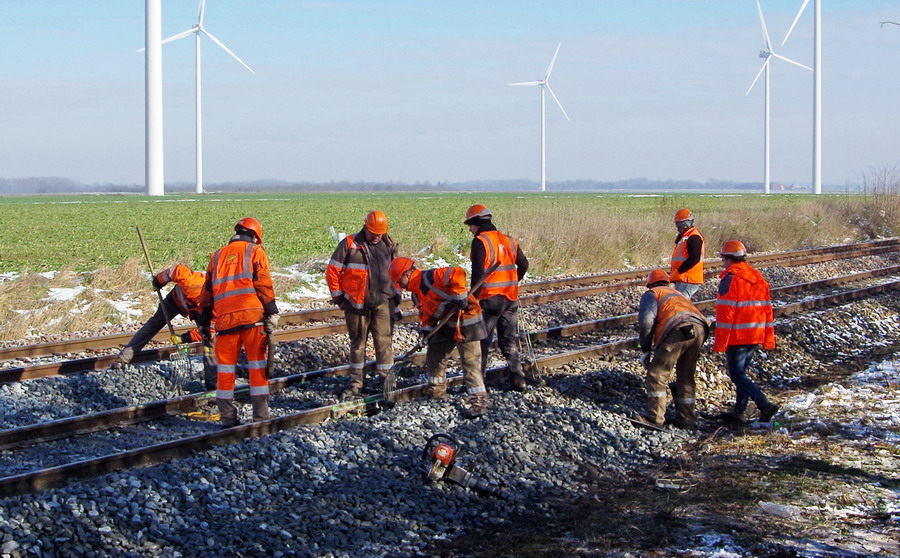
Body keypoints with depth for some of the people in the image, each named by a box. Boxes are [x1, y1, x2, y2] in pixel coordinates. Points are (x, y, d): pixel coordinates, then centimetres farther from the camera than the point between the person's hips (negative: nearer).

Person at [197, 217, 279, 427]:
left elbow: (207, 290, 19)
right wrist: (272, 312, -5)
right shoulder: (255, 251, 7)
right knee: (257, 364, 1)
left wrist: (204, 321, 23)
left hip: (225, 319, 3)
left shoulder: (218, 255, 20)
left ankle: (227, 417, 10)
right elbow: (263, 284, -5)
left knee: (226, 367, 10)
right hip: (252, 316, -3)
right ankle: (261, 415, -2)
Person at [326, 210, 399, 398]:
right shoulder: (349, 244, -3)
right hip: (356, 304, -1)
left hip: (383, 303, 1)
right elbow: (333, 271, -1)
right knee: (357, 343, 8)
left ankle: (385, 380, 2)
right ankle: (356, 383, 18)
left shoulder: (389, 246, 8)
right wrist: (338, 298, -1)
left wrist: (396, 298, 12)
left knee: (383, 341, -5)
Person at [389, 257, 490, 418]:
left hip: (466, 319, -10)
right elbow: (426, 313, 15)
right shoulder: (416, 293, 10)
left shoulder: (430, 278, -22)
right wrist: (425, 329, -2)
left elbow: (457, 274, -31)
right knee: (434, 354, 16)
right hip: (447, 323, 10)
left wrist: (459, 296, -30)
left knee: (470, 361, -9)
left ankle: (479, 402, -6)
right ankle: (437, 393, 30)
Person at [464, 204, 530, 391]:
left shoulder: (480, 242, -12)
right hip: (510, 298, 6)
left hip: (489, 299, -6)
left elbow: (478, 273, -18)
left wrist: (474, 297, -13)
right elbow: (523, 265, 15)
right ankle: (518, 379, 11)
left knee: (481, 341, 2)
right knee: (510, 341, 14)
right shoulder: (509, 240, 9)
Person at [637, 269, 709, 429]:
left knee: (656, 374, 0)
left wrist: (645, 349, 4)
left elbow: (647, 320, 1)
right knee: (686, 377, 17)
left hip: (679, 329, -6)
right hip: (700, 328, 6)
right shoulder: (679, 294, 40)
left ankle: (655, 417, -5)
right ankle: (686, 418, 17)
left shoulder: (652, 293, 20)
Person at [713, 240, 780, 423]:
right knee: (741, 373, 17)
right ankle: (739, 411, 19)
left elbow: (725, 313, -17)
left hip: (737, 337, -8)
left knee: (737, 375, -3)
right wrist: (768, 338, 18)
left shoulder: (730, 279, -14)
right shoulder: (759, 279, 11)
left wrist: (720, 343, -14)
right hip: (756, 337, 8)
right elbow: (767, 310, 13)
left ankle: (765, 405, -15)